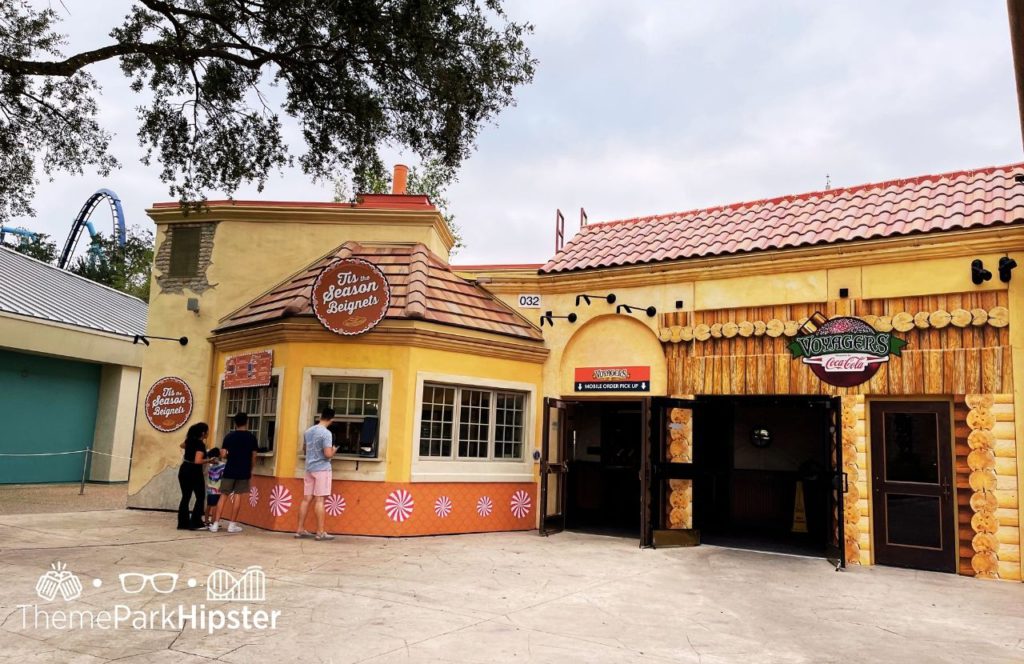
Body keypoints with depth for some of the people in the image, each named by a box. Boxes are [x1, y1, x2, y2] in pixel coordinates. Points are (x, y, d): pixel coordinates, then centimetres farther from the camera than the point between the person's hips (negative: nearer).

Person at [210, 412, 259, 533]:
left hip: (229, 470, 0)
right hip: (244, 471, 0)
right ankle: (232, 524, 6)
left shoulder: (229, 436, 0)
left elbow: (223, 454, -5)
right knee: (237, 496, 5)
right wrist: (251, 470, 15)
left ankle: (216, 523, 4)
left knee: (224, 495, 7)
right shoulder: (251, 437, 0)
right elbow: (253, 457, 1)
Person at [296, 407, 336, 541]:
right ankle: (320, 532, -2)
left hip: (309, 468, 7)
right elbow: (328, 454, -20)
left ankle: (300, 530, 13)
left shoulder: (308, 431, 10)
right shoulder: (326, 433, -14)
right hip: (322, 469, -7)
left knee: (306, 499, 9)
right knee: (319, 500, -5)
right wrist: (333, 450, 0)